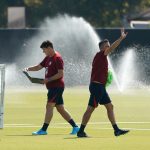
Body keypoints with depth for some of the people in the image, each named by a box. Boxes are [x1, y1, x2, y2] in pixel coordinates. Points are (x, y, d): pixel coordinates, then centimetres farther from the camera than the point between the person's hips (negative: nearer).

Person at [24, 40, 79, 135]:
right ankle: (75, 127, 13)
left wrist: (48, 79, -22)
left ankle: (44, 130, -12)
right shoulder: (48, 58, 16)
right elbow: (39, 67, 23)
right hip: (52, 87, 10)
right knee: (60, 108, 10)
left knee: (49, 106, -11)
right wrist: (28, 69, 5)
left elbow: (60, 74, -19)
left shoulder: (57, 58, -13)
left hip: (57, 86, -10)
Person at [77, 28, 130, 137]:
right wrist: (121, 38, -29)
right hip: (97, 86, -10)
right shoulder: (100, 55, -10)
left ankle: (116, 130, 9)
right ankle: (81, 131, -3)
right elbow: (111, 48, -24)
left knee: (110, 107, 9)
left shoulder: (102, 57, 17)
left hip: (101, 87, 10)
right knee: (91, 109, -7)